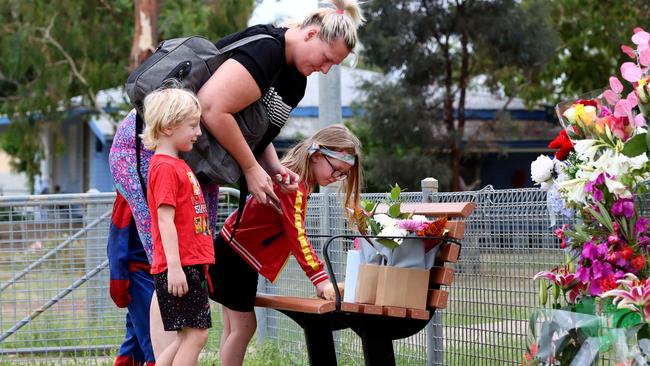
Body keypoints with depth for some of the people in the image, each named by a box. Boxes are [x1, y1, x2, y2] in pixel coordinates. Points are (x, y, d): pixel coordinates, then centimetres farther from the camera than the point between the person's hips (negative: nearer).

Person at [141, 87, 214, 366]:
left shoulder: (178, 165, 18)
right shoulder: (165, 167, -12)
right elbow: (165, 220, -19)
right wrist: (174, 266, -24)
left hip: (191, 264, 10)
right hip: (180, 267, -10)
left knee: (187, 336, 12)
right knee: (195, 334, -9)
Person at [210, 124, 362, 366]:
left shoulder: (300, 182, 9)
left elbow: (295, 235, 11)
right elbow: (296, 236, -27)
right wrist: (319, 278, -29)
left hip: (240, 256, 10)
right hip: (234, 257, -10)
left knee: (236, 326, 11)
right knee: (242, 327, -8)